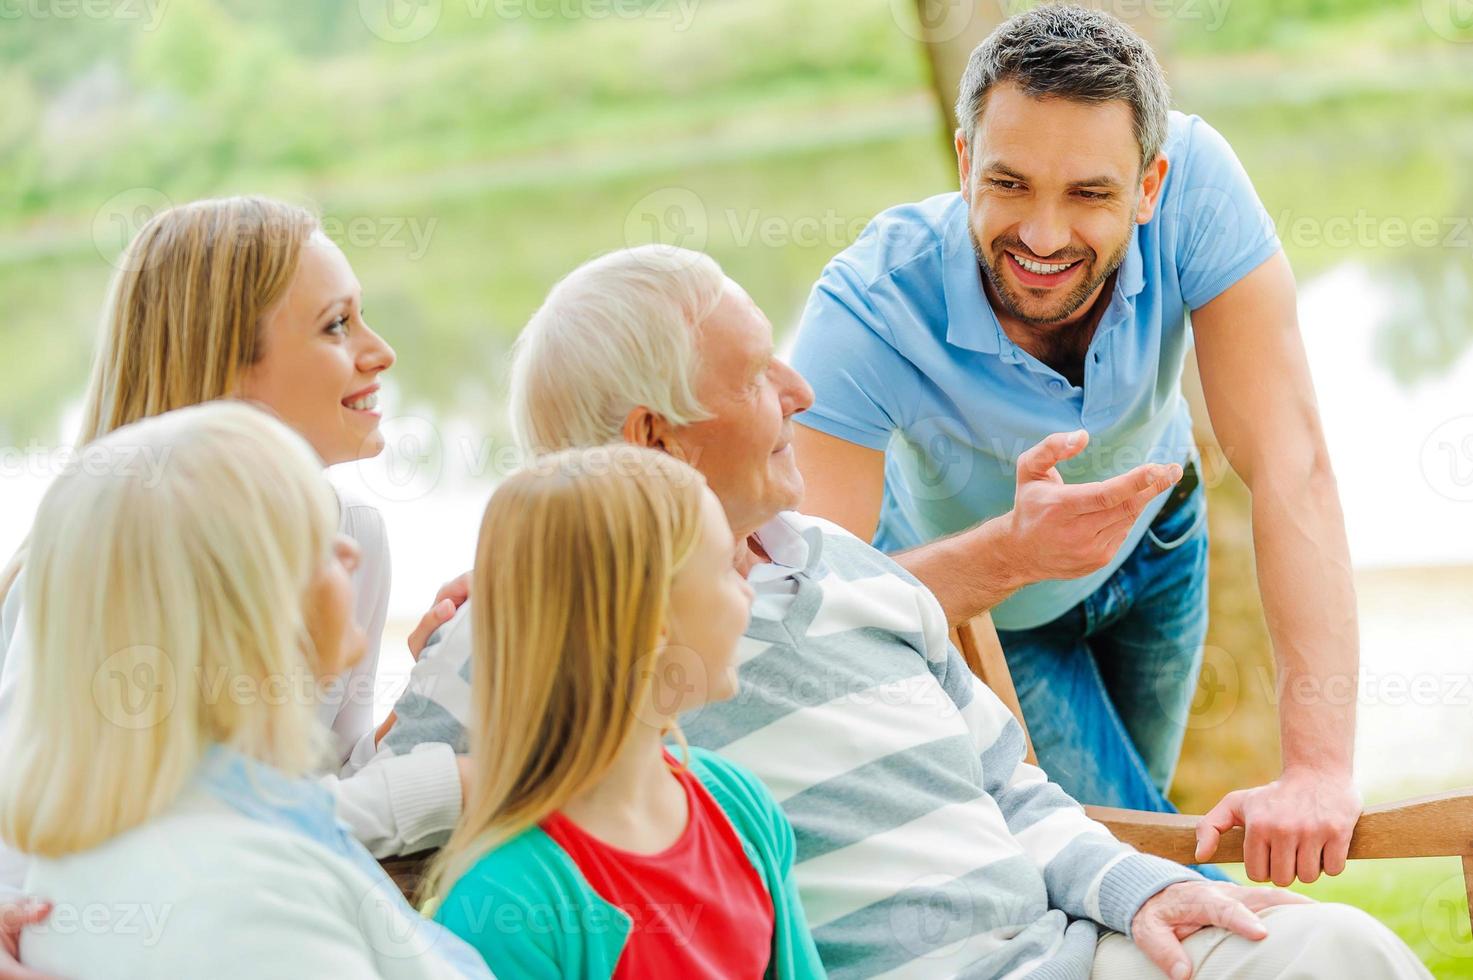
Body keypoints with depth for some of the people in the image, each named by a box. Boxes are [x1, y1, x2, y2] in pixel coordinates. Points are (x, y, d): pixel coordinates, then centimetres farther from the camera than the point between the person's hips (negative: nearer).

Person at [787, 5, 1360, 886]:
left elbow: (1291, 464, -40)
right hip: (959, 570, -3)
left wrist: (1320, 768, -48)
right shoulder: (865, 312, -41)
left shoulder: (1194, 176, -36)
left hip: (1150, 543, 3)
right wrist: (1012, 551, -61)